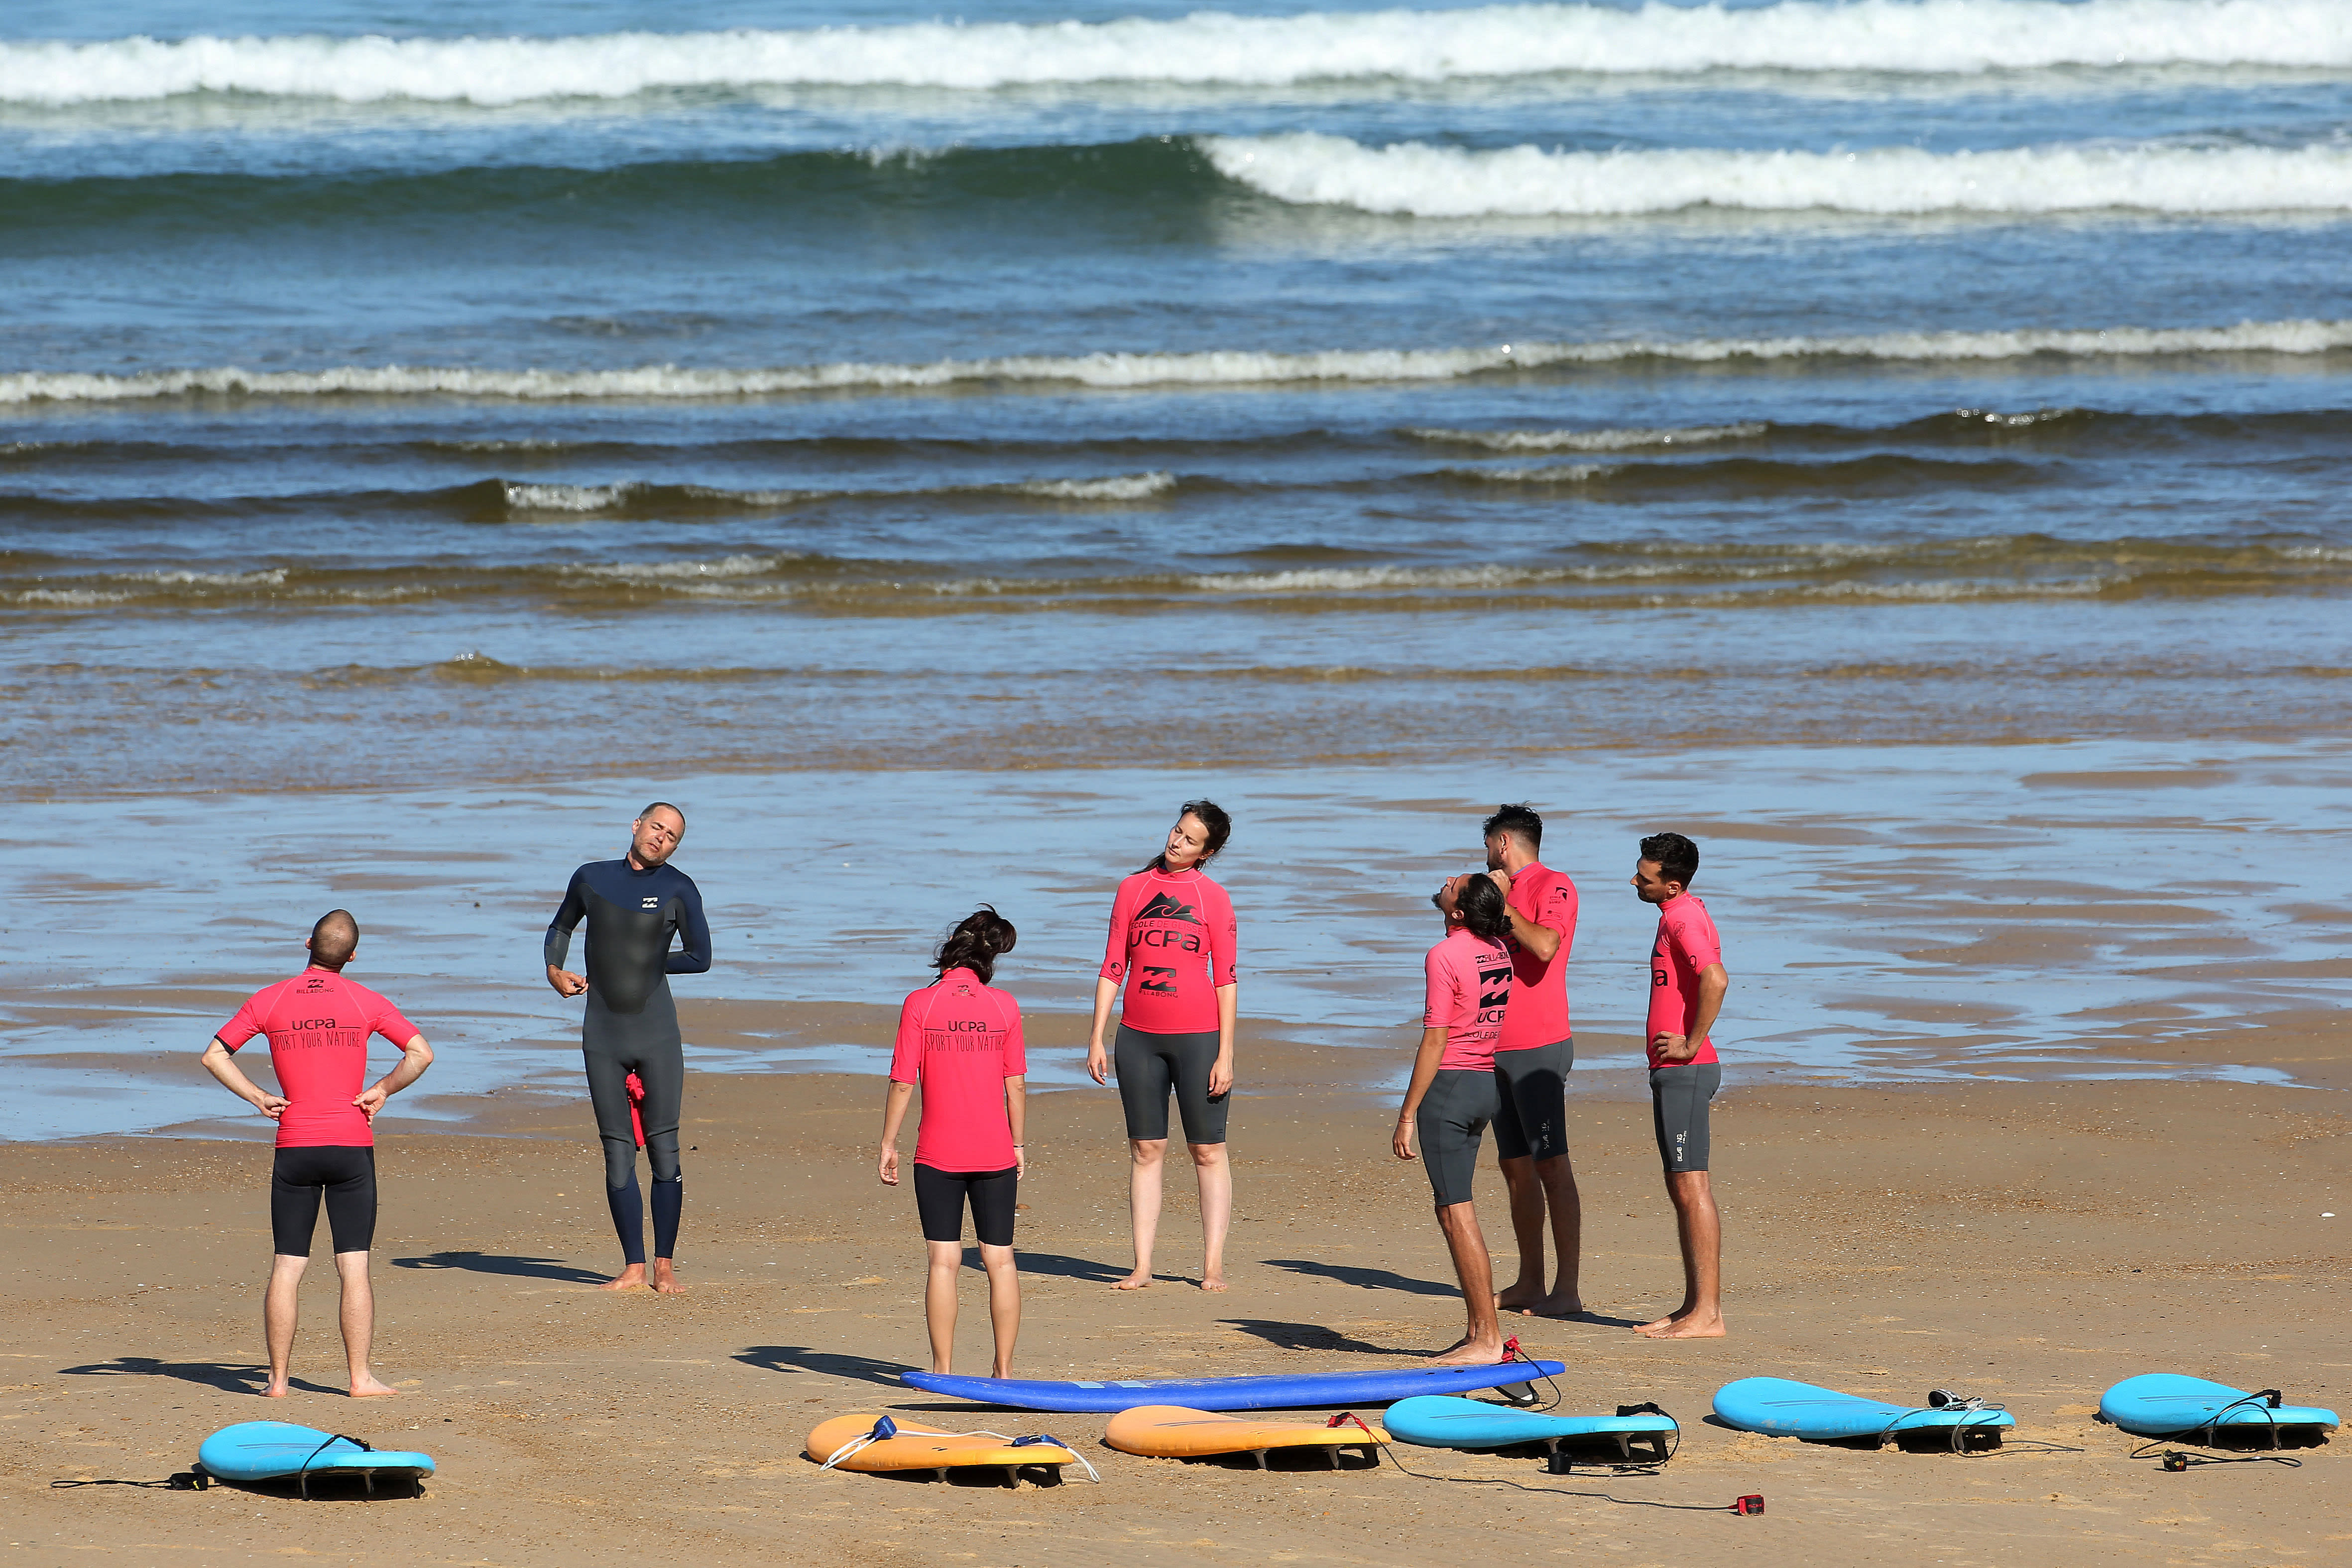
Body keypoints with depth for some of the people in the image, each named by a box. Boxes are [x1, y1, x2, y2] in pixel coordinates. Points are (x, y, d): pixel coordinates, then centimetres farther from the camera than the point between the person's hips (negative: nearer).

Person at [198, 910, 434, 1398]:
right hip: (352, 1145, -1)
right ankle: (360, 1378, -1)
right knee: (354, 1268, 0)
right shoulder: (365, 1001, 0)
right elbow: (421, 1054, -5)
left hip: (294, 1146, 1)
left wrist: (258, 1097, 5)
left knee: (286, 1268, 5)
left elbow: (214, 1056, 2)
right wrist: (381, 1091, 1)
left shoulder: (269, 1001, 3)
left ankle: (278, 1378, 6)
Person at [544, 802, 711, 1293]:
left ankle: (665, 1265, 2)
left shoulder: (678, 889, 0)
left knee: (664, 1149, -5)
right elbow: (561, 926, 26)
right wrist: (554, 969, 8)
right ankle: (633, 1266, 6)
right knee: (617, 1154, 1)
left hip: (657, 1033, -2)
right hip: (603, 1034, 2)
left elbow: (700, 958, 4)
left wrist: (647, 962, 2)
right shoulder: (591, 878, 8)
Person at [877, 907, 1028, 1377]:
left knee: (944, 1260, 1)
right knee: (1000, 1260, 8)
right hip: (995, 1153, 2)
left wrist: (888, 1144, 2)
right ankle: (1004, 1366, 9)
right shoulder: (1004, 1006, 0)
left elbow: (902, 1083, -6)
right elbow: (1016, 1084, 3)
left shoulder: (920, 1005, -6)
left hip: (938, 1156, -2)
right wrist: (1017, 1144, 13)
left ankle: (943, 1369, 1)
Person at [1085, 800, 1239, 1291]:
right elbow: (1113, 968, 9)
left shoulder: (1214, 899, 1)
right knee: (1146, 1149, 4)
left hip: (1197, 1036, -2)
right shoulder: (1133, 889, 7)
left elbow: (1226, 979, 0)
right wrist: (1096, 1038, 2)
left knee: (1208, 1150, 0)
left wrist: (1225, 1054, -6)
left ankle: (1213, 1266, 2)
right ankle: (1142, 1266, 5)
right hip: (1139, 1037, 2)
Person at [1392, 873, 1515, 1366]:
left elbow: (1436, 1041, -16)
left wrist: (1408, 1116, -14)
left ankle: (1488, 1338, -6)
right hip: (1488, 1084, 8)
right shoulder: (1499, 950, 6)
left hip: (1450, 1084, -8)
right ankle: (1479, 1330, 15)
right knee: (1454, 1210, 16)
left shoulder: (1445, 956, -16)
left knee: (1456, 1213, -5)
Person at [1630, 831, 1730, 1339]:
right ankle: (1694, 1306, 16)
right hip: (1674, 1071, 11)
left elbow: (1716, 979, -31)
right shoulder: (1682, 915, 17)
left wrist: (1692, 1044, -22)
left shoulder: (1683, 917, -15)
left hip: (1685, 1070, -11)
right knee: (1682, 1189, 12)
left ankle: (1707, 1314, -11)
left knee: (1691, 1187, -10)